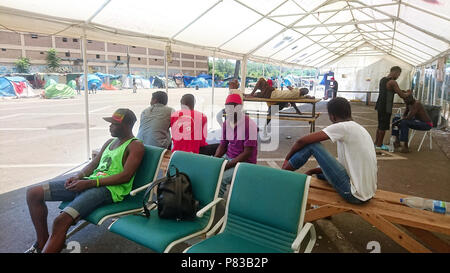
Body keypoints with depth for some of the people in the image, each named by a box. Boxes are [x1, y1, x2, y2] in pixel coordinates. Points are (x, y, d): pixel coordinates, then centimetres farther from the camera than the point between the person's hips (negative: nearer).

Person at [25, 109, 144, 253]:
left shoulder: (136, 146, -5)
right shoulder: (110, 142, 22)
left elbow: (126, 176, -15)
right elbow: (93, 163, 21)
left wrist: (90, 183, -18)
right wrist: (78, 176, -2)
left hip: (110, 189, -9)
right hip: (90, 182, 9)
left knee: (61, 221, -30)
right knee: (33, 193, 3)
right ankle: (42, 243, 14)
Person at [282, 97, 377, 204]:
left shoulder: (342, 127, -15)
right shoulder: (358, 128, 12)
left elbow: (302, 141, -16)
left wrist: (288, 157, 3)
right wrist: (312, 171, 15)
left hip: (354, 195, -9)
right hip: (368, 193, 9)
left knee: (312, 145, -8)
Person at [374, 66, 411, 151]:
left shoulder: (382, 80, 12)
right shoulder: (392, 82, -14)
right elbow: (402, 95, -12)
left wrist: (403, 91, 19)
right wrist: (408, 93, 9)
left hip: (380, 106, 9)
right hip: (386, 108, -9)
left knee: (380, 125, 16)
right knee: (383, 126, 0)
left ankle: (376, 143, 22)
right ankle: (379, 145, 6)